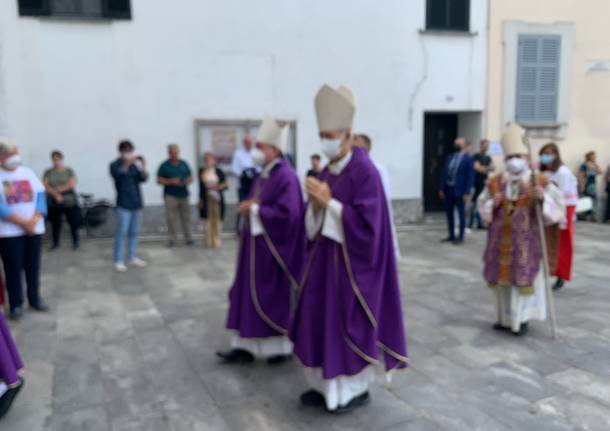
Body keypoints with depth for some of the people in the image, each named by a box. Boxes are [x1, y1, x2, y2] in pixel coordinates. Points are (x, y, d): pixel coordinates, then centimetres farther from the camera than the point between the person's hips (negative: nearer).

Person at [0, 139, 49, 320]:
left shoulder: (28, 172, 8)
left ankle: (35, 299, 25)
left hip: (34, 229, 3)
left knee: (33, 266, 11)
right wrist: (22, 222, -18)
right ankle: (16, 304, 15)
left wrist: (34, 220, -12)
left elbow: (40, 197, 3)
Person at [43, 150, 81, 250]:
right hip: (54, 203, 2)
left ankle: (76, 241, 20)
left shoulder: (69, 171, 0)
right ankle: (55, 243, 21)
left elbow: (72, 185, -10)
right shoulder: (48, 172, 5)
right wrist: (56, 195, -18)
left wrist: (57, 189, -12)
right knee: (55, 223, 7)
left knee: (74, 222, 1)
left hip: (70, 202, -2)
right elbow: (45, 186, -5)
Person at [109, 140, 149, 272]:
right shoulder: (115, 165, -2)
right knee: (121, 233, -6)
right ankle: (118, 261, -1)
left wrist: (143, 167, -19)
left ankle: (132, 258, 18)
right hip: (123, 204, -5)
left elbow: (143, 179, -1)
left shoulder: (134, 165, 10)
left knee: (134, 232, 10)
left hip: (136, 203, 5)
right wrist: (127, 164, -36)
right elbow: (117, 174, -23)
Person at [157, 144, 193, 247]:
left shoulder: (184, 164, 11)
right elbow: (159, 180, 1)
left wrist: (187, 181, -7)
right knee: (171, 218, -3)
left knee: (186, 217, 3)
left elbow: (190, 177, 16)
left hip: (183, 195, 2)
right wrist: (171, 181, -13)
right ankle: (172, 238, 6)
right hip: (170, 195, -2)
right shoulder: (164, 166, 2)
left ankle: (188, 237, 11)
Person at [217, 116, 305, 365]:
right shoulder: (263, 176, 12)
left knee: (277, 296, 3)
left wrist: (255, 210, -17)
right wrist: (249, 209, -3)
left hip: (275, 249, -9)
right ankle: (246, 347, 19)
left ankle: (283, 346, 20)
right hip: (257, 246, 9)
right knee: (251, 294, 11)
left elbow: (288, 215, -26)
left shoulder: (286, 177, -17)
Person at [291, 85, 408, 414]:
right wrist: (315, 204, -11)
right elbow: (313, 223, 10)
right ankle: (327, 384, 28)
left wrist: (329, 202, -23)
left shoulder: (365, 172, -16)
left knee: (349, 323, 2)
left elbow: (366, 223, -23)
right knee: (322, 320, 12)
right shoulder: (327, 171, 9)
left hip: (352, 262, -8)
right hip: (325, 259, 8)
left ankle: (357, 388, 21)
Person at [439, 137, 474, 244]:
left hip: (459, 191, -6)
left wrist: (467, 193, -14)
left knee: (461, 214, 5)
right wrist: (442, 189, 7)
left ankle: (461, 237, 14)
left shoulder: (468, 159, -5)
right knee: (449, 213, 12)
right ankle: (451, 236, 24)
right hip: (448, 189, 6)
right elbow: (444, 174, 12)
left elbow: (470, 177, -9)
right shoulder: (449, 158, 12)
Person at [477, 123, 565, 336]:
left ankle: (522, 319, 19)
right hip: (501, 241, 3)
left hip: (526, 242, -3)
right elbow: (482, 206, 10)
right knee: (502, 279, 11)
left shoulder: (540, 182, -4)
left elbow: (558, 206, -6)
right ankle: (506, 318, 27)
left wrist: (544, 198, -25)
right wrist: (493, 204, -11)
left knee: (524, 279, 2)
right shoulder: (494, 183, 2)